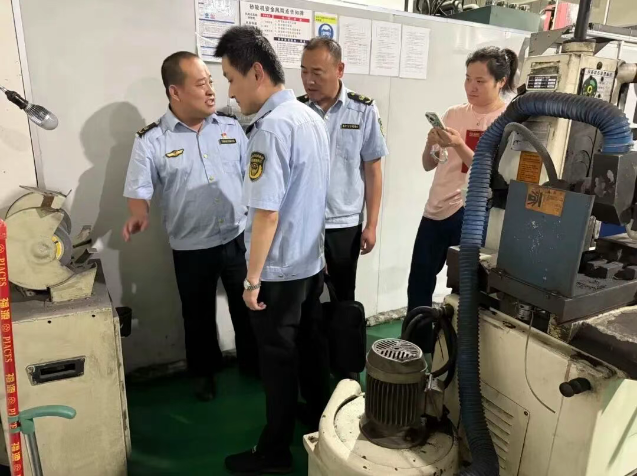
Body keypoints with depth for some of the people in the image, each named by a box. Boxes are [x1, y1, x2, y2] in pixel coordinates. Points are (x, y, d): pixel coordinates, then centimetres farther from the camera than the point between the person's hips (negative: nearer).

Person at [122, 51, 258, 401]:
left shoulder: (231, 128, 1)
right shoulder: (151, 140, -8)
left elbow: (252, 176, 7)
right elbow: (138, 190, -9)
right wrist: (139, 215, -30)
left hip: (238, 238, 3)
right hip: (191, 248, -2)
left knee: (248, 306, 16)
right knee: (198, 314, 16)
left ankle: (252, 361, 41)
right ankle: (204, 371, 40)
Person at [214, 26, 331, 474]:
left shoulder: (272, 128, -22)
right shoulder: (313, 118, 5)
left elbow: (266, 214, -24)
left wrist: (253, 279, -15)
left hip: (280, 271, -8)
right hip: (312, 260, 8)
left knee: (279, 358, 7)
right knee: (310, 345, 23)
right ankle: (322, 421, 43)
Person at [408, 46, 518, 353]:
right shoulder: (454, 114, 9)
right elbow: (428, 165, 10)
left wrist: (458, 145, -23)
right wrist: (430, 144, -10)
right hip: (435, 210, 5)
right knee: (418, 285, 11)